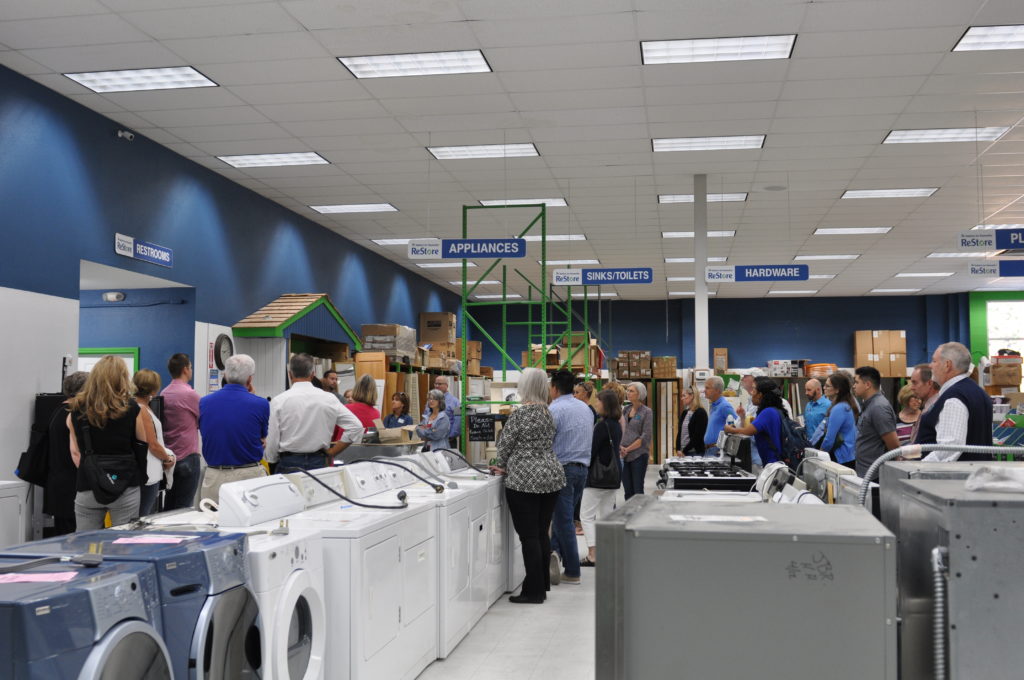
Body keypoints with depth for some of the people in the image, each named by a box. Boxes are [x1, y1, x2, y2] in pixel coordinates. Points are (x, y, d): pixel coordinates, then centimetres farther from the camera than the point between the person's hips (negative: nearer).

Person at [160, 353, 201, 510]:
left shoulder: (164, 393, 7)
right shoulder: (189, 394, -14)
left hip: (169, 456, 7)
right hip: (187, 456, -7)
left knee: (169, 504, 13)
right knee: (184, 507, -3)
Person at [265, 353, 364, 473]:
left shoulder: (278, 401, -6)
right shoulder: (329, 399, -1)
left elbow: (272, 442, -5)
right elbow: (356, 427, -3)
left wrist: (271, 460, 14)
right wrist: (331, 452, 4)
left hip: (289, 464, -2)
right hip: (319, 463, 2)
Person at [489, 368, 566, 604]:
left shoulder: (520, 413, -13)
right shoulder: (548, 413, 11)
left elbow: (505, 444, -4)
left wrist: (502, 465, 17)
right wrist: (509, 468, 21)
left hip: (525, 481, -8)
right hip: (552, 477, 8)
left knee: (529, 536, -3)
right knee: (542, 534, 13)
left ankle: (533, 591, 0)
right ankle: (542, 586, 20)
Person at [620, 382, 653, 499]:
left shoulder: (647, 412, -5)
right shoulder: (626, 409, 11)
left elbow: (646, 436, -10)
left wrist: (628, 449, -11)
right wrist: (620, 446, -3)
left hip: (639, 454, -5)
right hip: (624, 455, 5)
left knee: (638, 489, -2)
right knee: (628, 490, 8)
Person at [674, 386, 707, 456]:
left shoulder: (700, 412, -7)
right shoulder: (684, 413, 14)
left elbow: (697, 436, -12)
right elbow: (679, 433, 12)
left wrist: (684, 451, -13)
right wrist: (678, 449, -2)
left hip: (695, 453, -6)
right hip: (682, 452, 6)